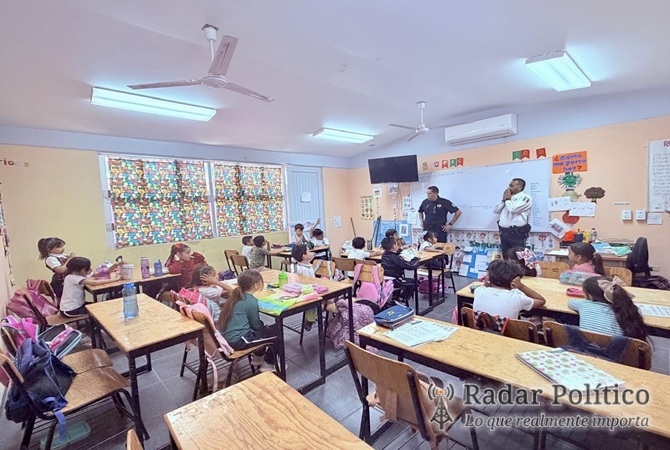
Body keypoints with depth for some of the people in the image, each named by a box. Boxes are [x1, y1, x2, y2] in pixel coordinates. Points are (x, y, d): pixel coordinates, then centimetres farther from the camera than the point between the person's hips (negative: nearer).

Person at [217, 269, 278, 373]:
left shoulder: (236, 295, 6)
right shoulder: (251, 301, -19)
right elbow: (256, 325, -8)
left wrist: (264, 327, 13)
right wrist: (266, 327, 11)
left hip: (227, 337, 9)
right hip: (238, 340, -9)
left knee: (263, 328, 26)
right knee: (277, 332, 0)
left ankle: (257, 357, 34)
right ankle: (268, 364, 13)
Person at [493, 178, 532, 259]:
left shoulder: (526, 198, -4)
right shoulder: (508, 197, 18)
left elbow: (513, 209, -20)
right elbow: (495, 210, 15)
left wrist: (508, 199, -2)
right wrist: (503, 200, 2)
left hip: (517, 233, -7)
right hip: (504, 232, 7)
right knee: (505, 258, 11)